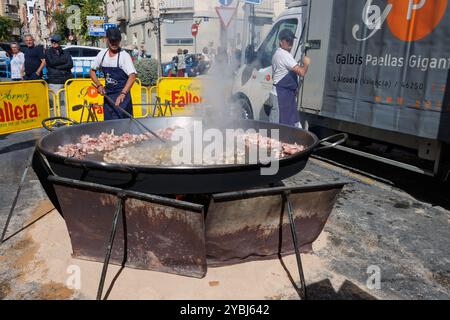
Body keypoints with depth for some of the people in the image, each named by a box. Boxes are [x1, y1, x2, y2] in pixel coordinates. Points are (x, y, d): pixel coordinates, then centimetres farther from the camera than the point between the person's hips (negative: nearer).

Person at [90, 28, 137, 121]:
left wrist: (123, 93, -37)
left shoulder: (124, 55, -13)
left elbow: (132, 76, -25)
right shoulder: (102, 54, 4)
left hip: (121, 96, -6)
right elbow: (92, 71, 16)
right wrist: (99, 85, 0)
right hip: (107, 95, 6)